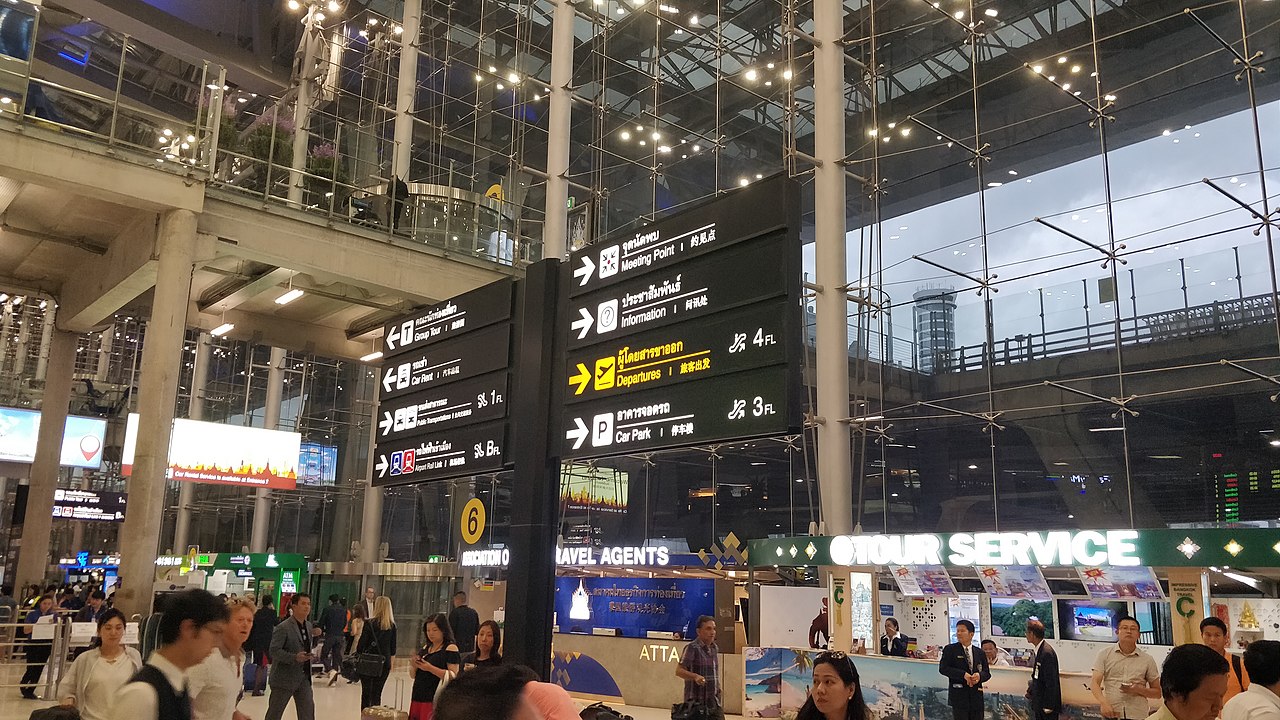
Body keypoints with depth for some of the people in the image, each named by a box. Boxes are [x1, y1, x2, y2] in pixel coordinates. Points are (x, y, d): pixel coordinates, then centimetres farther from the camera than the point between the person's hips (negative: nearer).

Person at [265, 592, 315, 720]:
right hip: (284, 678, -6)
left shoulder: (308, 625, 10)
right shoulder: (283, 628, -15)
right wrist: (295, 657, -30)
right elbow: (273, 651, -20)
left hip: (304, 678, 6)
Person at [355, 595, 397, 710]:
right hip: (384, 663, 2)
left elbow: (361, 643, -7)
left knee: (366, 692, 7)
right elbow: (393, 648, 6)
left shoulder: (369, 623, -9)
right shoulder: (392, 626, 0)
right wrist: (390, 664, 17)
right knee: (377, 693, 9)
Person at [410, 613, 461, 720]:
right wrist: (413, 666, -1)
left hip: (436, 700, -6)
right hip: (418, 698, 7)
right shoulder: (425, 648, 17)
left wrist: (430, 668, -19)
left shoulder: (450, 648, -4)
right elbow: (413, 675, 21)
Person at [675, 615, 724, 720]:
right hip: (697, 703, -6)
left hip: (715, 703, 6)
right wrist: (695, 676, -33)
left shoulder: (715, 648, 11)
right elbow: (679, 671, -17)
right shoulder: (692, 648, -11)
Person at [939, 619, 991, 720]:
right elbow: (943, 668, -9)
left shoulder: (980, 653, 12)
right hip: (958, 695, -4)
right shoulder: (950, 649, 0)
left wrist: (979, 675, -14)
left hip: (976, 696, 4)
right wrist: (963, 674, -18)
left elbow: (987, 673, 10)